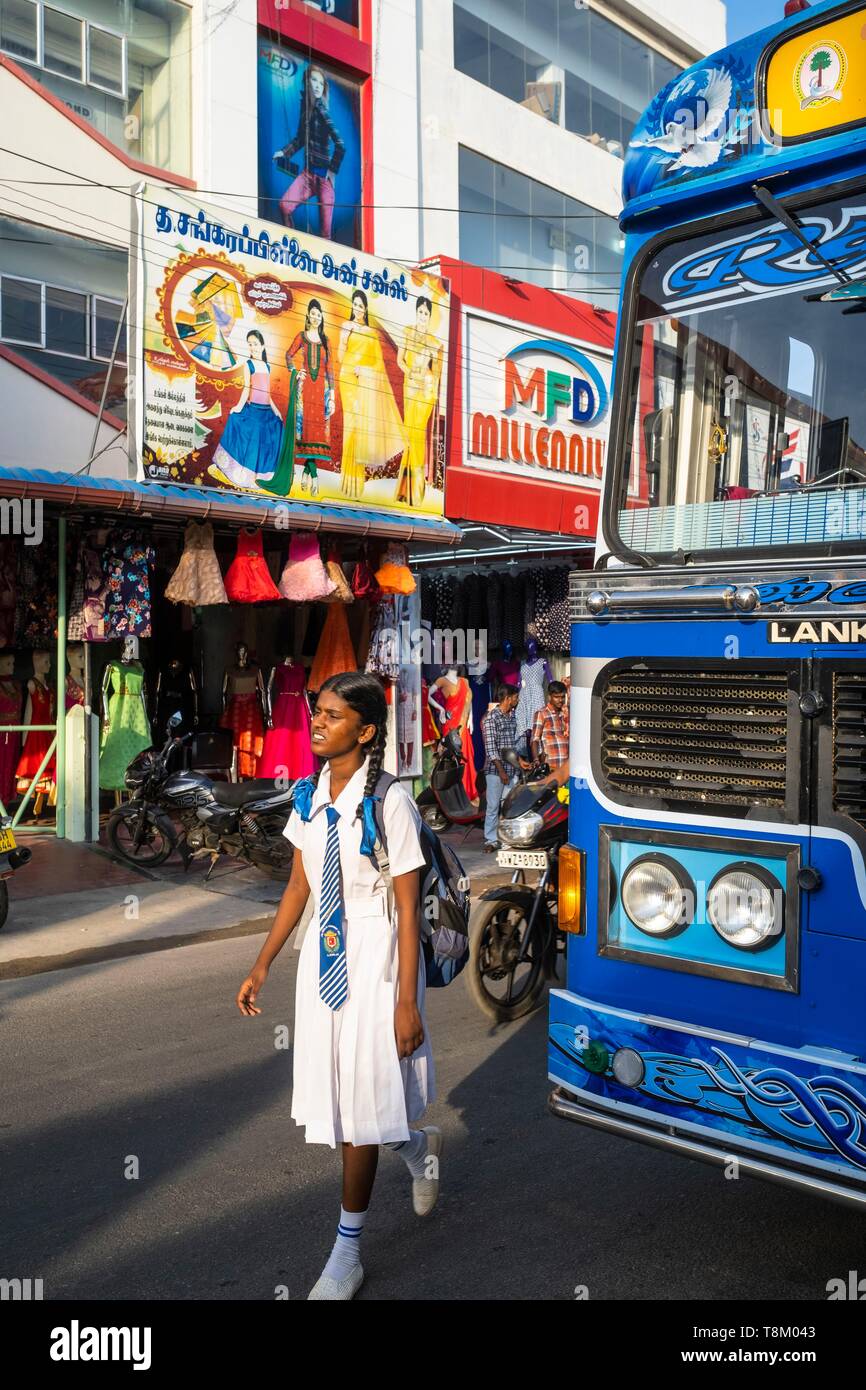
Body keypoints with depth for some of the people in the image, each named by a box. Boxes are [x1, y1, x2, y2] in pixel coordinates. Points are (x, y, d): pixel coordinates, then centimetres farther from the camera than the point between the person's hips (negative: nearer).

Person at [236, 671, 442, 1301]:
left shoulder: (390, 802, -18)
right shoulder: (309, 795, 2)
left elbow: (408, 908, -15)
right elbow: (299, 886, 10)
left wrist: (407, 1001, -14)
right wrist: (262, 966, 11)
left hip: (376, 955, -6)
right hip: (324, 952, 6)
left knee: (360, 1106, 4)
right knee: (334, 1098, 14)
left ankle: (347, 1253, 24)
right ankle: (418, 1144, 46)